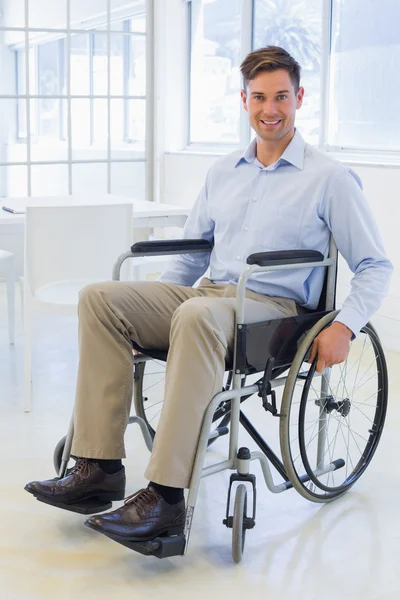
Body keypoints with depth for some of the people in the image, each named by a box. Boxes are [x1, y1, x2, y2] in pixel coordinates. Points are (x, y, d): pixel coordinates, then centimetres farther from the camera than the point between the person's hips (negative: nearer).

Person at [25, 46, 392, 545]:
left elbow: (375, 266, 2)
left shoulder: (329, 179, 3)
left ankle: (166, 497, -40)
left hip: (276, 307, -6)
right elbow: (192, 251, 25)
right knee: (100, 298, -16)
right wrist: (152, 310, 11)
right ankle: (99, 467, -21)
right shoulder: (223, 172, 19)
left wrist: (345, 325, -15)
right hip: (207, 293, 6)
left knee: (197, 316, -40)